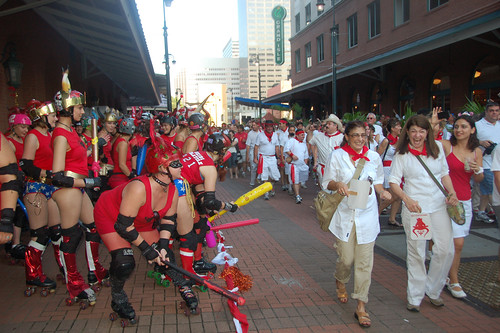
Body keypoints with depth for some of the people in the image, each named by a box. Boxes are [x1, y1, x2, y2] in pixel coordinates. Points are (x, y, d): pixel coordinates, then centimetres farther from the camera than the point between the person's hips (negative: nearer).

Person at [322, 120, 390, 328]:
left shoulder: (374, 157, 4)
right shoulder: (337, 156, -1)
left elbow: (377, 181, 16)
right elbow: (327, 182, 4)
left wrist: (382, 191, -6)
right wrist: (338, 185, -18)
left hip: (367, 215, 1)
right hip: (344, 214, -1)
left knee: (365, 262, 0)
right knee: (346, 258, 4)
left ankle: (361, 306, 12)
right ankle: (340, 281, 40)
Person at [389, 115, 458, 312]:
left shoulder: (437, 148, 6)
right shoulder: (401, 154, -4)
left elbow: (444, 174, 16)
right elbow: (393, 182, -5)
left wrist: (452, 192, 0)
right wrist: (407, 199, -21)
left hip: (439, 205, 3)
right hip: (414, 207, -3)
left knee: (445, 249, 1)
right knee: (416, 252, 3)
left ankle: (433, 290, 23)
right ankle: (415, 296, 18)